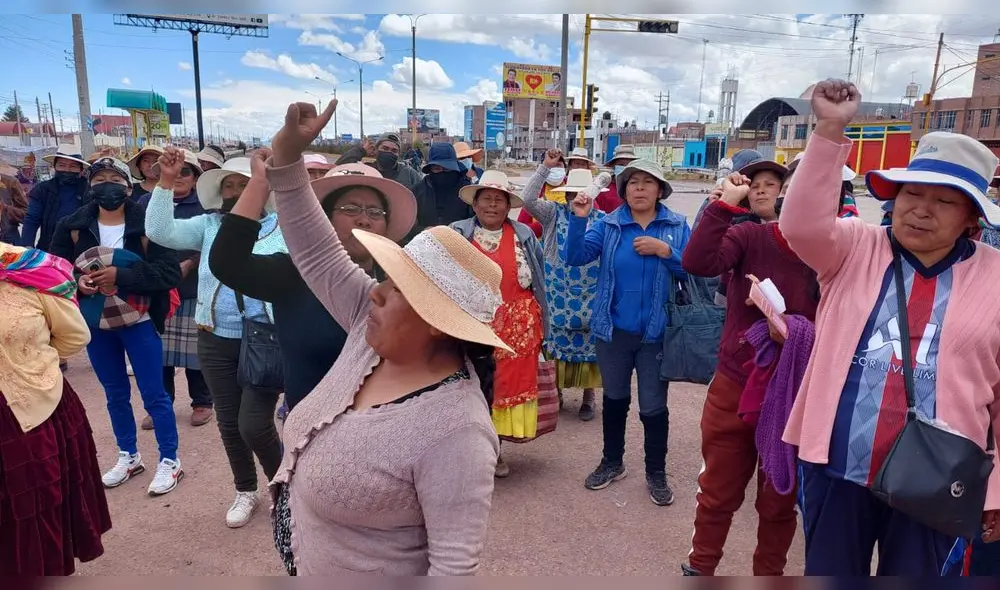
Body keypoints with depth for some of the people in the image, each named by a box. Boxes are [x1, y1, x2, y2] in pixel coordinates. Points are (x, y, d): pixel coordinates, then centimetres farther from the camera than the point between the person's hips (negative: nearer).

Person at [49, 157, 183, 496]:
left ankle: (169, 461, 18)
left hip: (138, 323, -4)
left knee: (153, 394, 3)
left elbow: (170, 273, -19)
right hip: (95, 325, 4)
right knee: (115, 394, 18)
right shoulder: (72, 227, -1)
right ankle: (128, 457, 34)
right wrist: (77, 281, -17)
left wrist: (120, 275, -26)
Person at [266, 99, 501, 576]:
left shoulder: (454, 430, -34)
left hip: (374, 571, -7)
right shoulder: (375, 329, -13)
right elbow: (317, 255, -7)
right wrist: (288, 153, -14)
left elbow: (455, 561, -28)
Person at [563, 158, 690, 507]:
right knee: (614, 398, 17)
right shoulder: (608, 225, -2)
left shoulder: (677, 226, -2)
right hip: (614, 330, 2)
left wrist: (664, 251, -20)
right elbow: (574, 257, -12)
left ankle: (656, 474, 26)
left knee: (653, 405, 8)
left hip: (656, 332, -1)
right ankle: (612, 462, 36)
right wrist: (579, 219, -23)